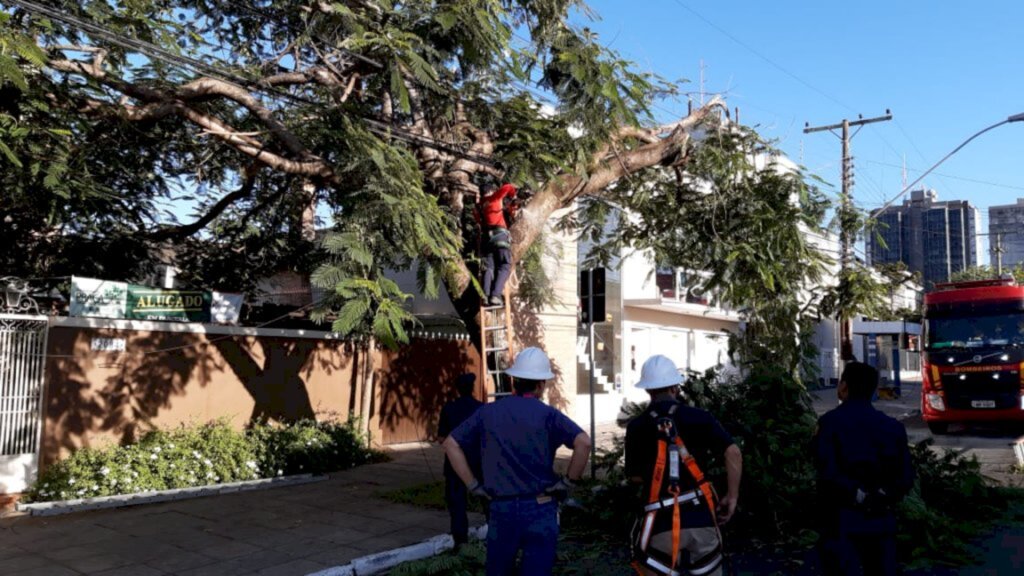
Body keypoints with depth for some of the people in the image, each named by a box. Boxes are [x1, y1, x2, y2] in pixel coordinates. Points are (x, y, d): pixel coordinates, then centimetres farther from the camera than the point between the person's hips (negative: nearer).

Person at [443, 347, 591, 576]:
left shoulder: (488, 412, 4)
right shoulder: (547, 414, -7)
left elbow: (451, 444, 6)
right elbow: (583, 442, -20)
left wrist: (473, 485, 5)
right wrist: (567, 482, -8)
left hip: (501, 509, 3)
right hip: (540, 509, -3)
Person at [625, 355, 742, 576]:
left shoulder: (637, 426, -5)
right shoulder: (698, 417, -3)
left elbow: (635, 477, 2)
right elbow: (733, 453, -11)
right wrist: (732, 497, -3)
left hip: (661, 522, -1)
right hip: (700, 516, 2)